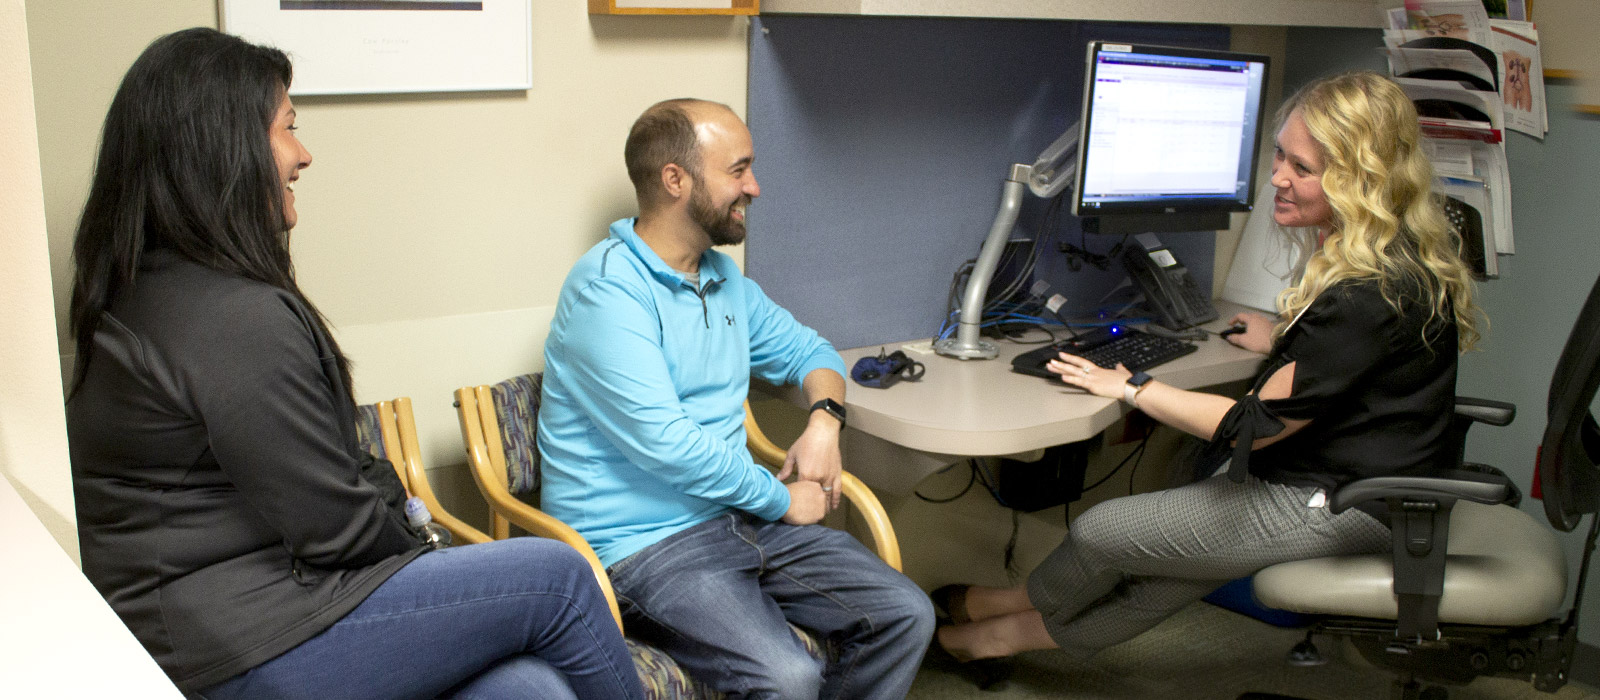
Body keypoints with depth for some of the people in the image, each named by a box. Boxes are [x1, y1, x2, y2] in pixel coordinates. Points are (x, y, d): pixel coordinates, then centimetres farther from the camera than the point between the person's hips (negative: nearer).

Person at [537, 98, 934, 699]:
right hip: (641, 543, -8)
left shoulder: (725, 281, 13)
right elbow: (664, 441, -21)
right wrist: (782, 499, -10)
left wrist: (824, 421, 2)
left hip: (736, 515, 8)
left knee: (906, 615, -5)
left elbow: (806, 350, 26)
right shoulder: (608, 288, -15)